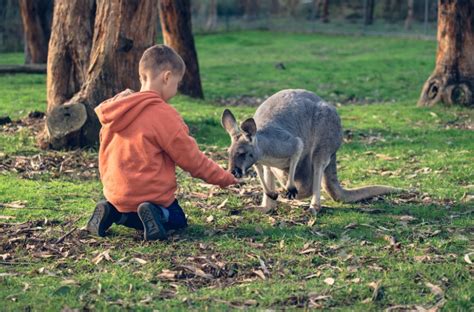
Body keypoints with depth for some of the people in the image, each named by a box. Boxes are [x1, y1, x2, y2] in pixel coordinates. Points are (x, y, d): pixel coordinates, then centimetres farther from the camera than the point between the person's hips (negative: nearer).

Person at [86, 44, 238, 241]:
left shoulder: (116, 111, 3)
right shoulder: (163, 115, -17)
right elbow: (192, 158, -11)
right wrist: (226, 179, 0)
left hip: (115, 193, 7)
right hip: (151, 194, -6)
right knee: (178, 220, 17)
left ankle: (113, 212, 2)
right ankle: (156, 214, -14)